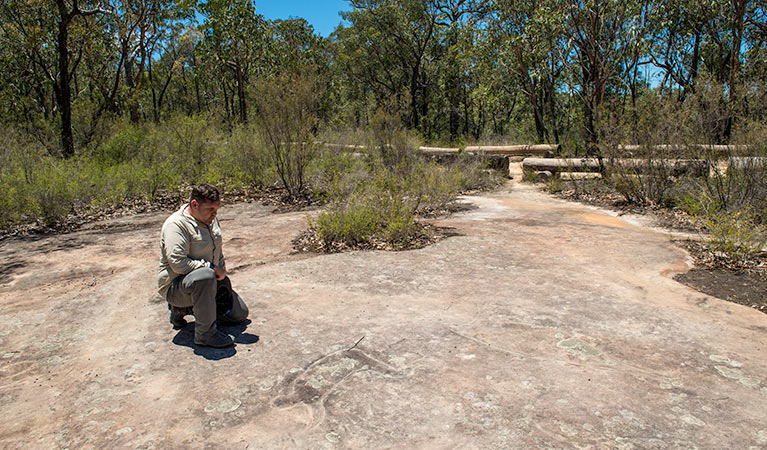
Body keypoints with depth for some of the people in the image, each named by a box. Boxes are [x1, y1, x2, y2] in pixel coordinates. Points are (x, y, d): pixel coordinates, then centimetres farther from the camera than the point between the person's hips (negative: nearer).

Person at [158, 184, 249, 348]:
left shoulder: (211, 220, 7)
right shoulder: (176, 225, -21)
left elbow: (218, 253, 21)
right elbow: (178, 263, -30)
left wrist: (221, 272, 7)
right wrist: (210, 267, -25)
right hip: (176, 284, -9)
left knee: (240, 314, 10)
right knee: (205, 276, -42)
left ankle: (183, 309, 18)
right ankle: (205, 334, -26)